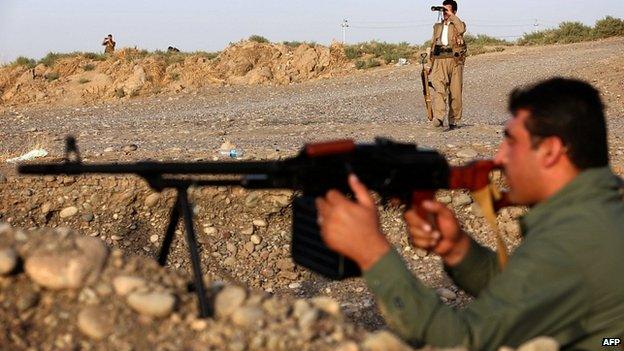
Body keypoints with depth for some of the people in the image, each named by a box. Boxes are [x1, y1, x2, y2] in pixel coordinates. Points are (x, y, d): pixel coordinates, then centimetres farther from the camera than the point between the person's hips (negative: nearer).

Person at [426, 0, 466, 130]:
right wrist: (429, 64, 17)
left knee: (455, 93, -1)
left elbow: (461, 29, -17)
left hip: (454, 61, -2)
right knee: (439, 89, -17)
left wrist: (451, 15, -10)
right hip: (439, 61, 2)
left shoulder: (458, 24, 9)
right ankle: (438, 118, -30)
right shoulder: (437, 26, 22)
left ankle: (454, 121, 8)